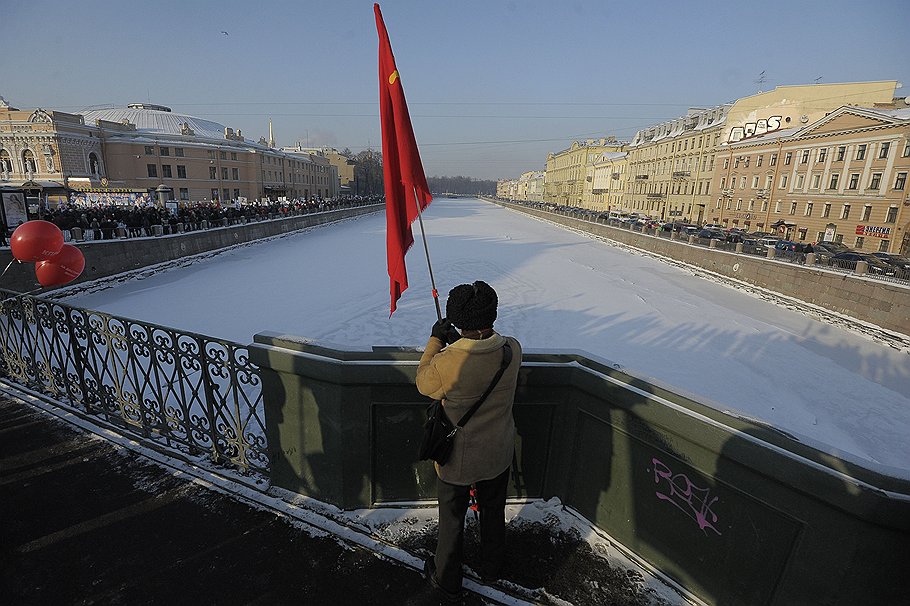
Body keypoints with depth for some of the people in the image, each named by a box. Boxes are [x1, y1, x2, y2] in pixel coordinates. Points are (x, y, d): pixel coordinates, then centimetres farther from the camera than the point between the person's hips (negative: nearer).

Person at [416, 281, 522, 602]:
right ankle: (491, 568, 53)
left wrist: (436, 340, -3)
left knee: (452, 520, 21)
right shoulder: (513, 349, -20)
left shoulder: (447, 362, -33)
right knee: (494, 512, 28)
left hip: (458, 460, -4)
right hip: (499, 455, 4)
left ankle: (447, 581, 45)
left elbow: (423, 383, -9)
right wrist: (457, 342, 1)